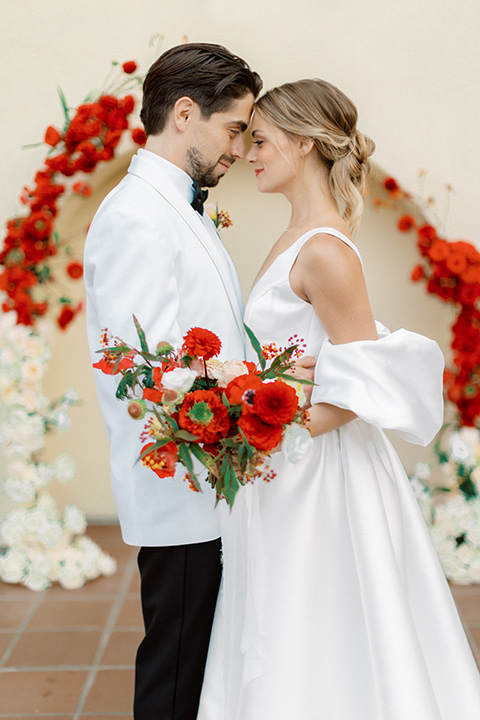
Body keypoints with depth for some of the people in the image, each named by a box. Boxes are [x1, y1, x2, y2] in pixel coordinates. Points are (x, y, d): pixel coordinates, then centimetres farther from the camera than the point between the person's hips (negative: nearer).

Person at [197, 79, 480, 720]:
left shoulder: (324, 250, -19)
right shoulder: (296, 239, 10)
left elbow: (364, 386, -20)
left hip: (320, 472, -9)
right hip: (287, 472, 9)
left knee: (316, 659, 5)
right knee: (283, 651, 19)